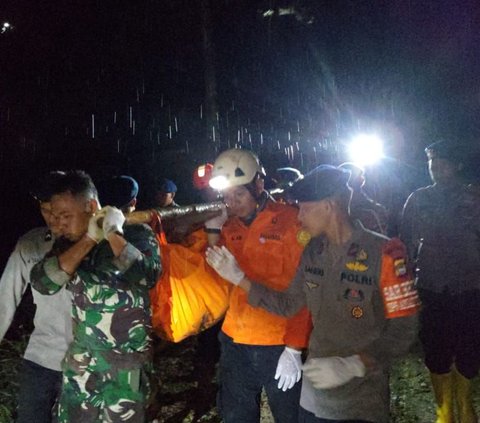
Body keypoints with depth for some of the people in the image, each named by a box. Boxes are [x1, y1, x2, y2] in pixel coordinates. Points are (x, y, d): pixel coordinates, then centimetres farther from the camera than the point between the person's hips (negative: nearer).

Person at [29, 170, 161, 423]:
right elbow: (42, 283, -12)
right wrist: (89, 240, -16)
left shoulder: (137, 235, -10)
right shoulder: (68, 243, 3)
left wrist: (113, 234, -20)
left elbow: (147, 277, -26)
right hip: (80, 361, 4)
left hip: (126, 363, -4)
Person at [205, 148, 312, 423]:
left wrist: (295, 348, -14)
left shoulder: (291, 221, -10)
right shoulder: (229, 226, 7)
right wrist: (213, 232, -4)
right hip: (234, 342, 5)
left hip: (279, 345, -5)